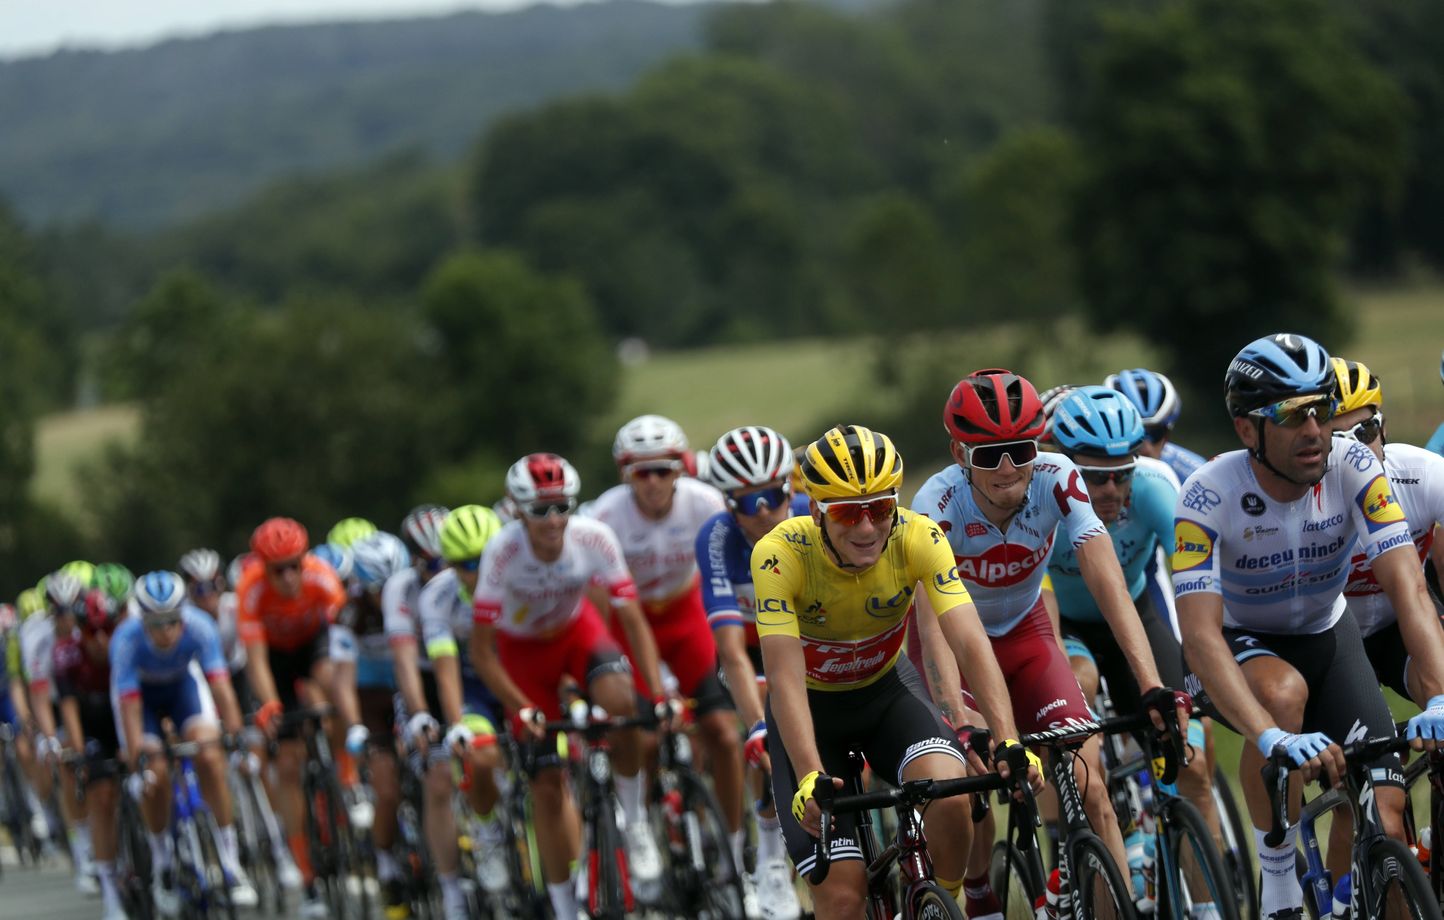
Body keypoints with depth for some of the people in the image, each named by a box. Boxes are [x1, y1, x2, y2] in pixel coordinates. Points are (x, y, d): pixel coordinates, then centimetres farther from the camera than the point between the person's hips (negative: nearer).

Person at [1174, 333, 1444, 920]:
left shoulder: (1354, 470, -23)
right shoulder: (1209, 495, -29)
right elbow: (1200, 635, -38)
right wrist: (1272, 739, -52)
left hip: (1326, 638, 3)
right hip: (1237, 647, -3)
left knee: (1383, 829, -15)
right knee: (1283, 692, -38)